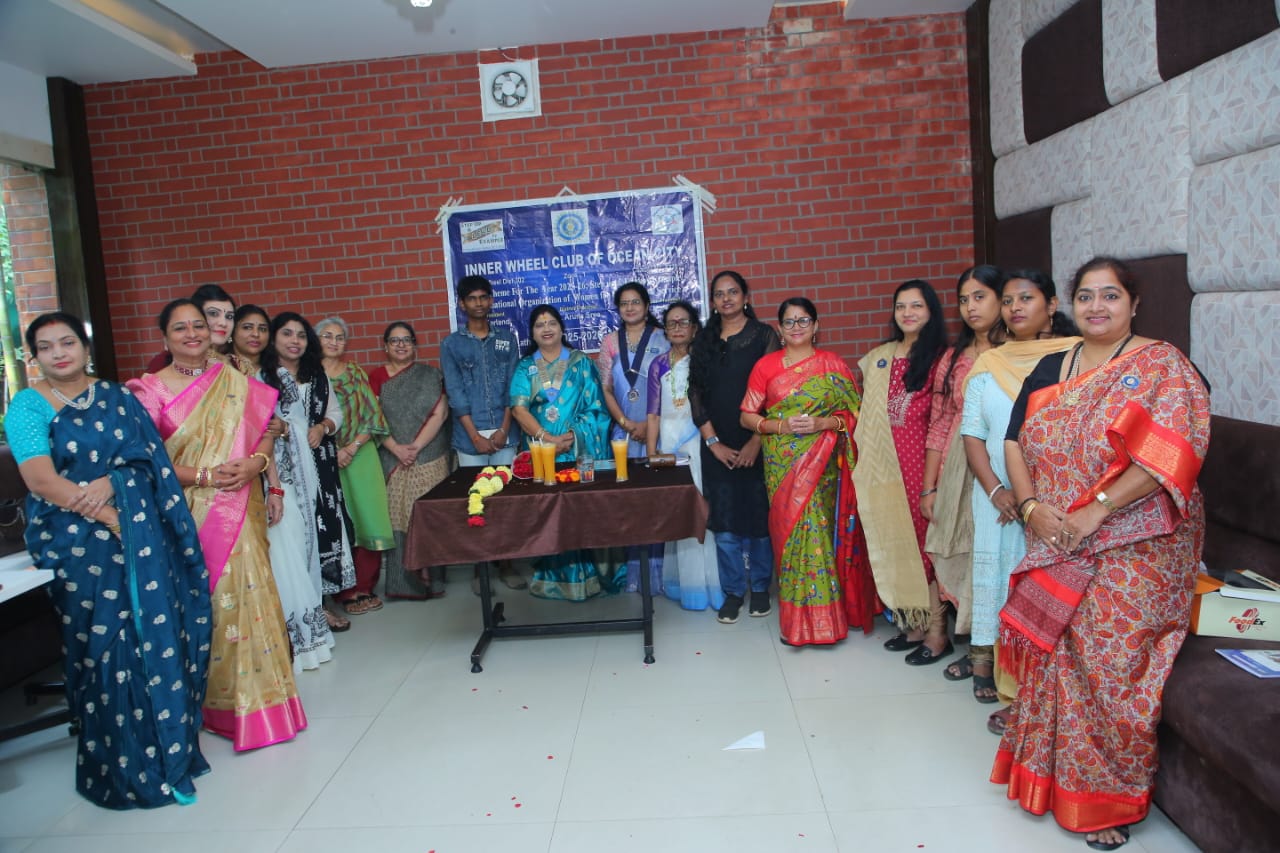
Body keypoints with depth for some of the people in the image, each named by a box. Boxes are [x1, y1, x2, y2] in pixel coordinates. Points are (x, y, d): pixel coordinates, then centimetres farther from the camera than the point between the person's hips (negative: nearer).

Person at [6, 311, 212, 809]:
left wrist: (111, 483, -16)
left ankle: (167, 745, 20)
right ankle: (125, 767, 16)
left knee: (159, 636, 4)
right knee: (104, 646, 1)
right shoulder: (27, 406, 0)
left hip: (143, 535, 3)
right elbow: (41, 480, -11)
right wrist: (107, 516, -17)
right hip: (80, 543, -3)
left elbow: (148, 456, 4)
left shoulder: (116, 397, 11)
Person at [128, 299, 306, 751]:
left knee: (248, 595, 3)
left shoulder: (235, 382, 9)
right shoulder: (151, 390, 0)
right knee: (203, 605, 0)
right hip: (188, 515, -2)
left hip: (240, 513, 3)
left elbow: (264, 430, 11)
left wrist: (255, 461, -9)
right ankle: (215, 702, 14)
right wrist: (203, 475, -15)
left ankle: (258, 696, 16)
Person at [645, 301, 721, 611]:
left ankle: (712, 582, 5)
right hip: (670, 443, 2)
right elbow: (653, 413, 7)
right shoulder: (659, 365, 7)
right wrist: (651, 454, 2)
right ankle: (686, 583, 11)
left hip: (701, 441, -2)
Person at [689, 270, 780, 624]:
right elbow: (696, 393, 5)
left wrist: (757, 441, -11)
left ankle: (760, 588, 22)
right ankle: (733, 591, 17)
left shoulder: (763, 336, 0)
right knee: (724, 519, 4)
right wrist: (713, 442, -3)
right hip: (718, 446, 2)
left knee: (759, 515, 5)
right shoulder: (704, 341, 9)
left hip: (756, 444, -2)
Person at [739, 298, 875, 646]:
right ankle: (796, 620, 13)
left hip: (821, 464, -1)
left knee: (816, 531, -5)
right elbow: (747, 416, 4)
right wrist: (780, 426, -12)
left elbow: (854, 413, 2)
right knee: (789, 531, 0)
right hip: (782, 464, 1)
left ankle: (821, 617, 10)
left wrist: (822, 423, -14)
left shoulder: (832, 365, 3)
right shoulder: (766, 366, 5)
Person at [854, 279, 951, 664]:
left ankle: (936, 632, 7)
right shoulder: (878, 357, 14)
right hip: (885, 464, 6)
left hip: (921, 459, -5)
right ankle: (912, 623, 21)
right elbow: (865, 403, 25)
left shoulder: (940, 358, -3)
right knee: (894, 541, 9)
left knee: (924, 539, -3)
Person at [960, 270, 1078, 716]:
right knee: (1001, 577, 7)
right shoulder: (988, 365, 10)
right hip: (999, 498, 4)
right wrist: (996, 490, -8)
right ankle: (1011, 690, 19)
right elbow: (972, 434, 7)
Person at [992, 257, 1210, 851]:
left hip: (1132, 551, -5)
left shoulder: (1160, 366, -6)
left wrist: (1097, 510, -21)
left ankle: (1110, 799, 20)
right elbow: (1015, 440, 8)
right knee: (1053, 658, 12)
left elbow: (1169, 450, -19)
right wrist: (1030, 505, -8)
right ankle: (1051, 776, 31)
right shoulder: (1050, 368, 10)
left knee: (1110, 667, 0)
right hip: (1055, 549, 5)